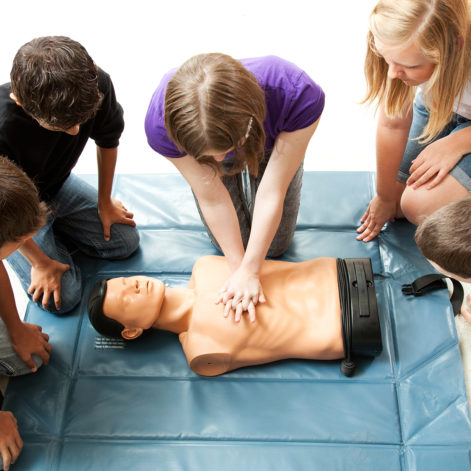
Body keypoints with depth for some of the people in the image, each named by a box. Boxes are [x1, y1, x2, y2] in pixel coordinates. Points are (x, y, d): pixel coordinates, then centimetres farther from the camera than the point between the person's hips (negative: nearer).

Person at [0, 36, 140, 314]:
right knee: (63, 298, -11)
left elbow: (108, 140, -6)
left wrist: (105, 202, 5)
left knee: (126, 242, 5)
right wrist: (40, 263, -13)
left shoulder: (96, 85, -30)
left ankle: (53, 232, 23)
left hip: (59, 185, 5)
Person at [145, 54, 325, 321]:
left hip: (272, 147, 0)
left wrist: (249, 271, -30)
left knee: (276, 246, 11)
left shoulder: (299, 96, -47)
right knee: (229, 245, 9)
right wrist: (238, 266, -22)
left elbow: (272, 193, -37)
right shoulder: (162, 124, -43)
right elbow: (212, 198, -29)